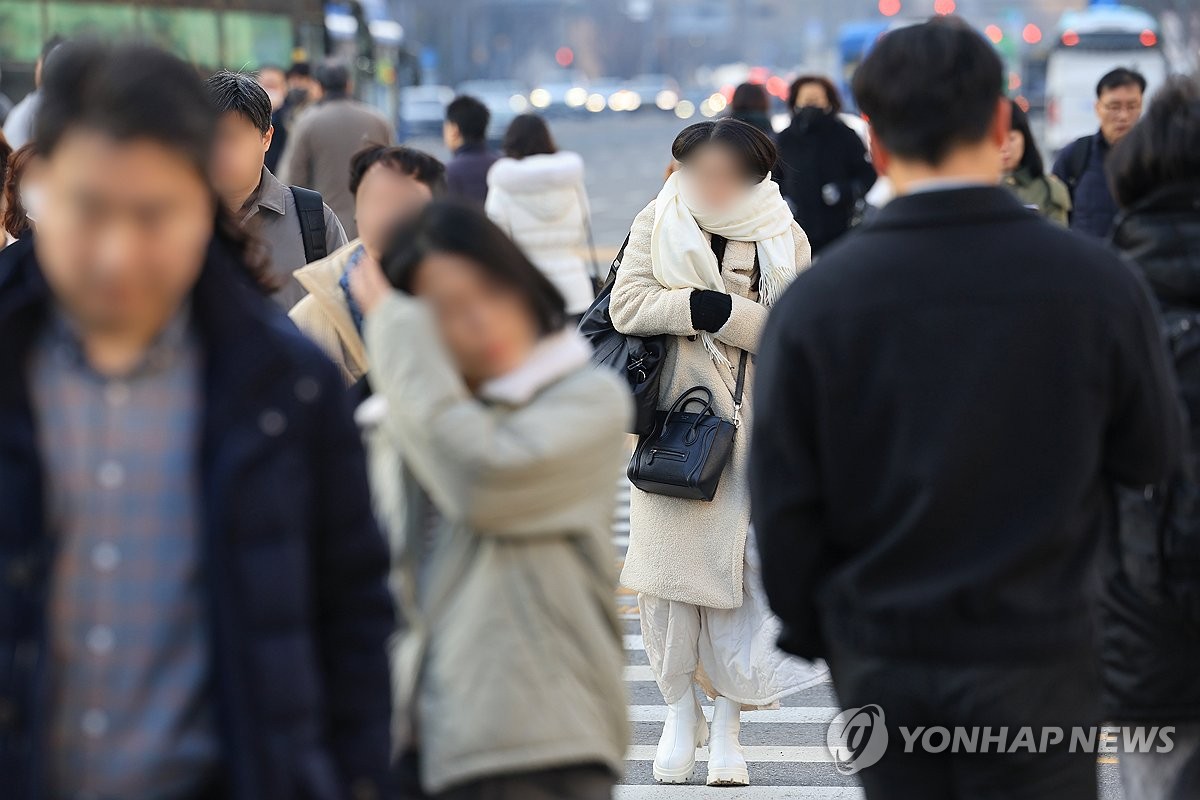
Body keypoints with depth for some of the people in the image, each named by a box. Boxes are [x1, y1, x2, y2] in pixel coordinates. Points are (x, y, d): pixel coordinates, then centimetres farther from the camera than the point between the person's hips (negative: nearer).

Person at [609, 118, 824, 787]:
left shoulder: (784, 238, 2)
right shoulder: (657, 224, 3)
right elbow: (627, 305, -6)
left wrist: (720, 309, -15)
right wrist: (700, 304, -16)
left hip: (751, 431, -1)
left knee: (737, 568, -2)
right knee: (669, 559, 1)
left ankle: (727, 720, 6)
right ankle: (681, 708, 16)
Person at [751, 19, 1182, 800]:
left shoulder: (816, 299, -9)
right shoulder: (1096, 282, -10)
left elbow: (782, 499, -4)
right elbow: (1152, 455, 2)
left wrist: (810, 629, 11)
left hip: (881, 661, 2)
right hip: (1035, 660, -1)